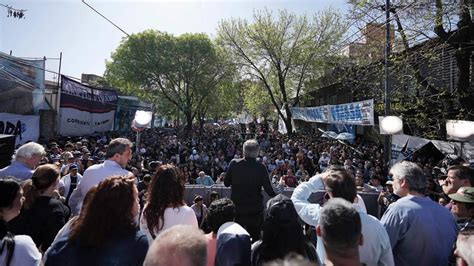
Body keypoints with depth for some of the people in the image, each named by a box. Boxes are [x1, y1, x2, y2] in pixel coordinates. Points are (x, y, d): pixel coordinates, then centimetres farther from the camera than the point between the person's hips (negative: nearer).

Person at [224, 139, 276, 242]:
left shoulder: (234, 164, -11)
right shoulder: (260, 168, -15)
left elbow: (226, 183, -1)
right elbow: (269, 190, -13)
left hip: (237, 208, 2)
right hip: (255, 210, -1)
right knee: (255, 237, 16)